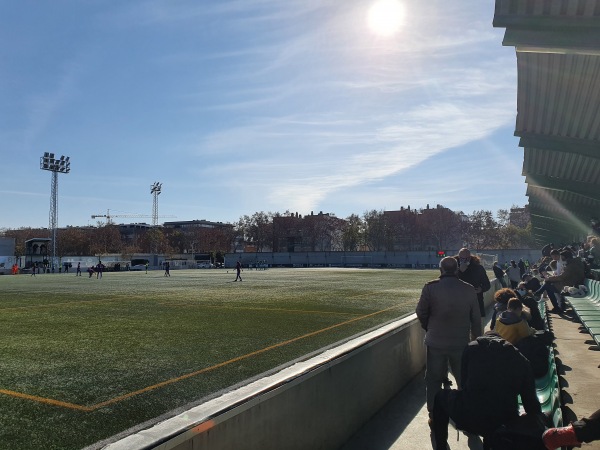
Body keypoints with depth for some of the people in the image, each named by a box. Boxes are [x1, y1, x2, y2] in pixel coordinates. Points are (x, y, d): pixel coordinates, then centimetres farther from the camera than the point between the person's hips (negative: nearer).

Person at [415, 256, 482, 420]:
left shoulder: (430, 287, -12)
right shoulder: (469, 289, -4)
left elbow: (421, 313, -5)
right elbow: (476, 319, 2)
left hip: (436, 342, -2)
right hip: (461, 343, 2)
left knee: (434, 379, 13)